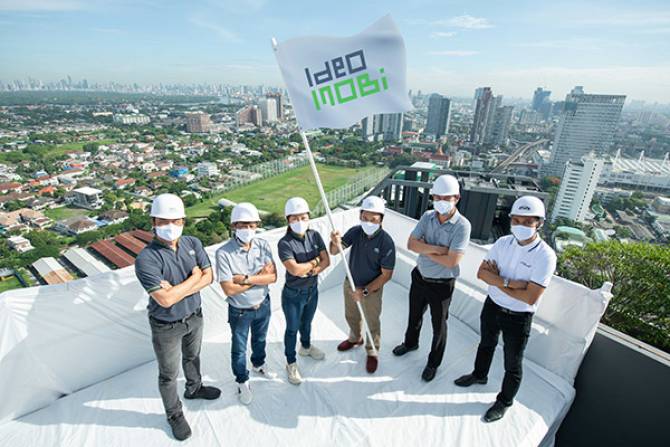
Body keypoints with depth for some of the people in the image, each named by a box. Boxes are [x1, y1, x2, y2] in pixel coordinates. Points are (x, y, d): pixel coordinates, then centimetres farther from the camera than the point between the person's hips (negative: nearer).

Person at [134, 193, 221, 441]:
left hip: (194, 316, 5)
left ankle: (194, 388, 58)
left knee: (192, 356, 30)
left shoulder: (193, 243, -12)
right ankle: (174, 415, 43)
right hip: (166, 326, -4)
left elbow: (208, 277, -10)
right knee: (169, 374, 18)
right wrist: (194, 277, -20)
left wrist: (177, 289, -23)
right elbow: (165, 300, -31)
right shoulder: (146, 259, -28)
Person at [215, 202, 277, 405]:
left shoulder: (263, 245, -14)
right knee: (239, 349, 18)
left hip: (263, 305, 4)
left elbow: (272, 276, -18)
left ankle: (259, 364, 58)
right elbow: (229, 289, -27)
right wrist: (259, 276, -22)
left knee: (260, 339, 29)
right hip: (240, 311, -3)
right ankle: (242, 381, 45)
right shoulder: (224, 253, -26)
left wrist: (246, 278, -29)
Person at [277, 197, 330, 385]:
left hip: (312, 290, 5)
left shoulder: (315, 236, -9)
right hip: (293, 295, -5)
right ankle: (291, 363, 38)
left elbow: (326, 261, -9)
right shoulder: (284, 243, -24)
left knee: (307, 322, 28)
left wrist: (309, 270, -23)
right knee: (292, 328, 16)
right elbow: (294, 269, -32)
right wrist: (315, 261, -18)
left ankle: (306, 347, 56)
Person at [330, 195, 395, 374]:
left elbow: (386, 275, -20)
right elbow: (334, 251, -18)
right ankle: (355, 338, 56)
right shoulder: (355, 231, -16)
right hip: (350, 284, 4)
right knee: (351, 316, 27)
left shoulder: (386, 242, -26)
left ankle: (372, 352, 43)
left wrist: (365, 291, -23)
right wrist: (335, 242, -41)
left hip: (372, 290, -4)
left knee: (372, 323, 17)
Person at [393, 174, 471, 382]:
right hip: (419, 276, 5)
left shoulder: (462, 225, -22)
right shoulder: (427, 216, -7)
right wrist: (437, 249, -25)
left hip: (442, 284, -4)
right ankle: (410, 342, 55)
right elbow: (411, 243, -13)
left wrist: (424, 250, -17)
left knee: (438, 324, 16)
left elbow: (451, 261, -28)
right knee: (414, 315, 26)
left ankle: (433, 363, 39)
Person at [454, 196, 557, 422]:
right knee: (486, 344, 28)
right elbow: (481, 272, -11)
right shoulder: (503, 242, -9)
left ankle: (504, 402, 40)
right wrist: (509, 282, -26)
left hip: (518, 317, -4)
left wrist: (497, 280, -20)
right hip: (492, 306, 5)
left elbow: (530, 298, -27)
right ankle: (479, 374, 55)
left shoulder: (545, 255, -23)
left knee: (512, 364, 15)